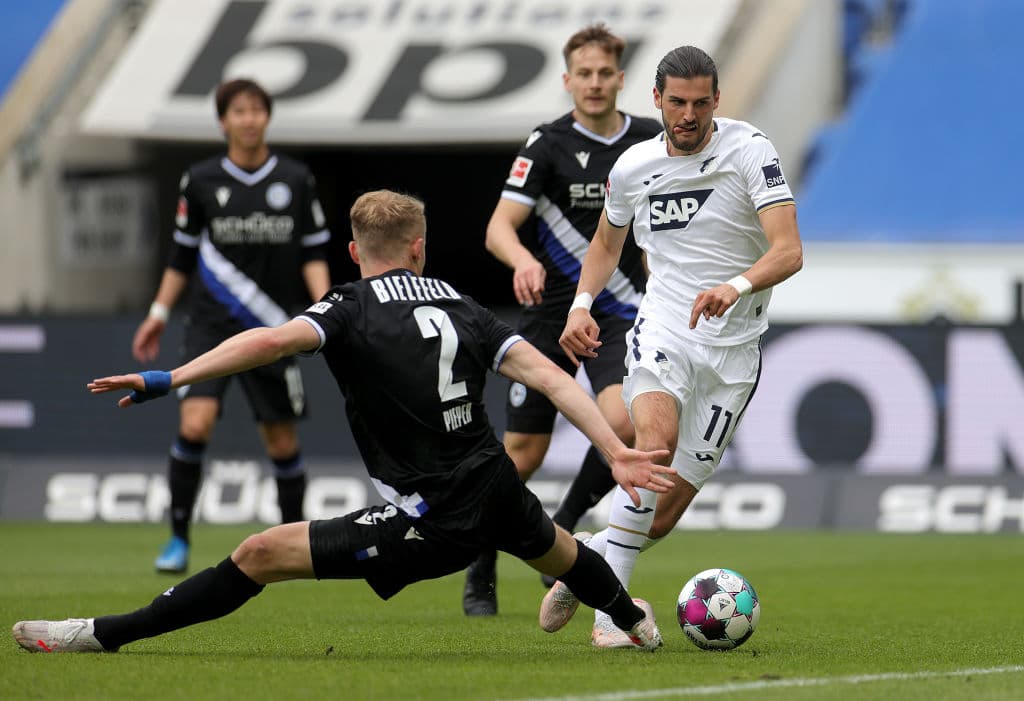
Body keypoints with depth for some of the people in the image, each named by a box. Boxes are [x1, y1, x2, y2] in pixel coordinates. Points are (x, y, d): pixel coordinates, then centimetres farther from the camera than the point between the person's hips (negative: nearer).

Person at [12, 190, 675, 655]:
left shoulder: (352, 309, -7)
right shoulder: (465, 310, 8)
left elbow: (275, 339, -26)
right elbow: (552, 377, -2)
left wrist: (168, 380, -30)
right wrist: (616, 451, -5)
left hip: (430, 525, -6)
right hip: (499, 495, 6)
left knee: (260, 555, -3)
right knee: (550, 543, 41)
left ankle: (102, 635, -6)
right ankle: (633, 619, 70)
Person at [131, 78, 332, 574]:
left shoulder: (296, 180, 3)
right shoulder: (201, 181, 3)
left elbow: (313, 253, 6)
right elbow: (183, 255, 12)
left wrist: (322, 303, -9)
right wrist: (159, 314, 9)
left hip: (272, 326, 1)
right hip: (212, 323, -1)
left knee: (281, 440, 4)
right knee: (194, 422, -19)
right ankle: (179, 539, -7)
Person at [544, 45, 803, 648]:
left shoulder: (750, 150, -9)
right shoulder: (632, 167, 3)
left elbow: (789, 251, -19)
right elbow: (607, 241, 24)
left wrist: (737, 287, -39)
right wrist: (581, 303, 6)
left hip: (734, 349, -1)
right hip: (664, 329, 1)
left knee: (662, 517, -1)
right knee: (656, 440, -32)